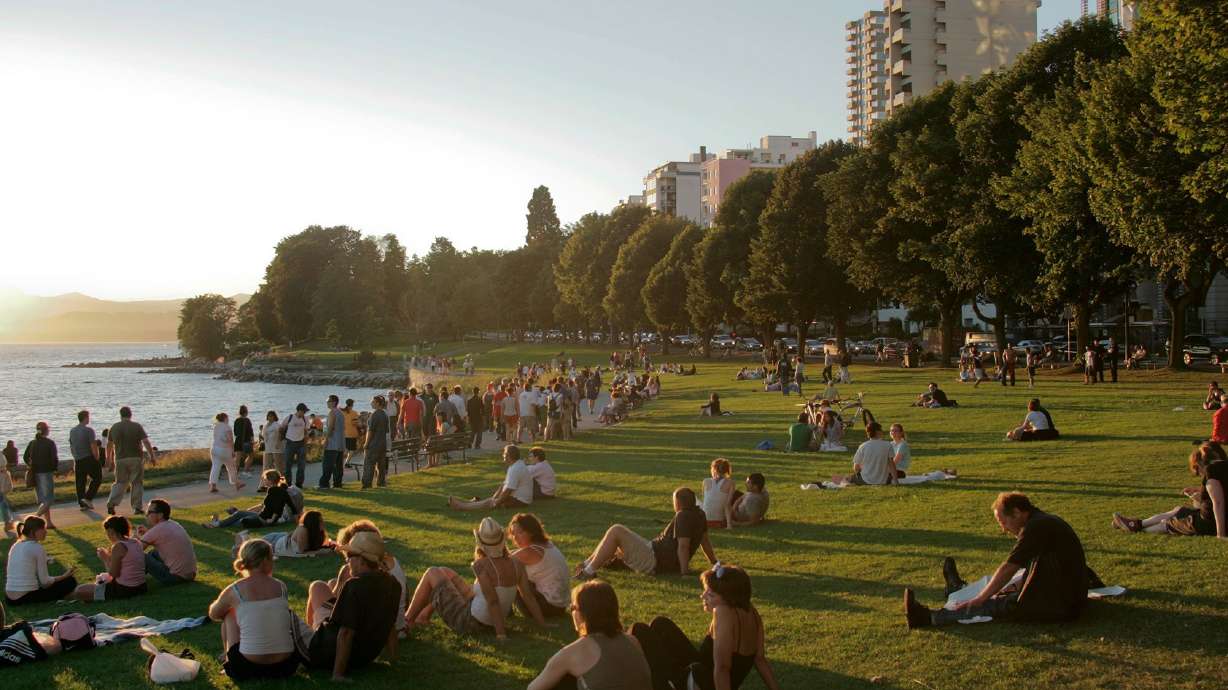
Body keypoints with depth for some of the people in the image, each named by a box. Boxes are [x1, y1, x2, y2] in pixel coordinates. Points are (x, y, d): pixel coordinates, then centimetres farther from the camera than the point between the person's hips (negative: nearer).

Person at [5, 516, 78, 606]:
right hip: (27, 597, -7)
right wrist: (64, 576, 7)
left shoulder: (15, 546, 12)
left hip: (10, 598, 7)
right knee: (70, 581, 4)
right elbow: (45, 581, -8)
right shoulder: (38, 548, -9)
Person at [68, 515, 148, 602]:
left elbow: (113, 574, -15)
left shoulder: (118, 547, -18)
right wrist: (110, 556, 17)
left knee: (79, 590, 3)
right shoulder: (136, 543, 6)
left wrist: (105, 558, -2)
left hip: (123, 590, -9)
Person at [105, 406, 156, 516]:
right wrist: (152, 457, -4)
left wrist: (110, 460, 21)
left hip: (120, 460, 2)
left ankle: (111, 504, -4)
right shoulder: (137, 427, -4)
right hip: (136, 458, -2)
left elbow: (109, 445, 11)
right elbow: (146, 442, -10)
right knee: (137, 483, 5)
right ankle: (137, 507, 4)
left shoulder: (114, 427, 6)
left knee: (120, 483, 12)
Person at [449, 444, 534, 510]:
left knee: (489, 503, -10)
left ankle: (460, 506, -8)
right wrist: (494, 498, 5)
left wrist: (496, 503, -14)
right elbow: (504, 485, 13)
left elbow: (507, 490, -25)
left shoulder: (515, 469, -23)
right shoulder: (515, 465, 12)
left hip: (519, 501, -10)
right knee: (490, 499, 6)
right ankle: (463, 503, 6)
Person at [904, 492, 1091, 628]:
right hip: (1073, 600, 9)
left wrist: (978, 599, -9)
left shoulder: (1036, 527, -18)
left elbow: (1008, 569, -17)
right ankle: (961, 590, 44)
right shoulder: (1046, 521, 13)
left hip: (1056, 607, -9)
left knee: (992, 605, -7)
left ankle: (929, 618, -6)